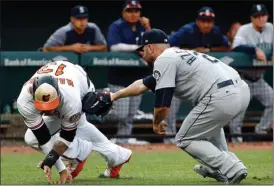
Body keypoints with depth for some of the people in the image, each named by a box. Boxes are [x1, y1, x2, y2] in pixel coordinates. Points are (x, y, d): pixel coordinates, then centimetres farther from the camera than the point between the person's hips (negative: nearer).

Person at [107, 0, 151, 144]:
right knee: (120, 113, -14)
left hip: (138, 76, 6)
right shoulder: (116, 26, -5)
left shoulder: (143, 26, 12)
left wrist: (148, 29, -6)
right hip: (119, 77, -6)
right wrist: (136, 47, -23)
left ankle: (123, 138, 19)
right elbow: (114, 47, -18)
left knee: (131, 113, 9)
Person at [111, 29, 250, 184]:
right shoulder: (178, 55, 29)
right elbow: (143, 85, 41)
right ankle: (220, 167, 24)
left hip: (222, 98, -9)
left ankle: (232, 169, -5)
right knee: (208, 122, 38)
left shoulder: (163, 60, 1)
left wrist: (156, 123, 16)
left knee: (185, 140, 9)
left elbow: (162, 104, -5)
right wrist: (115, 95, 51)